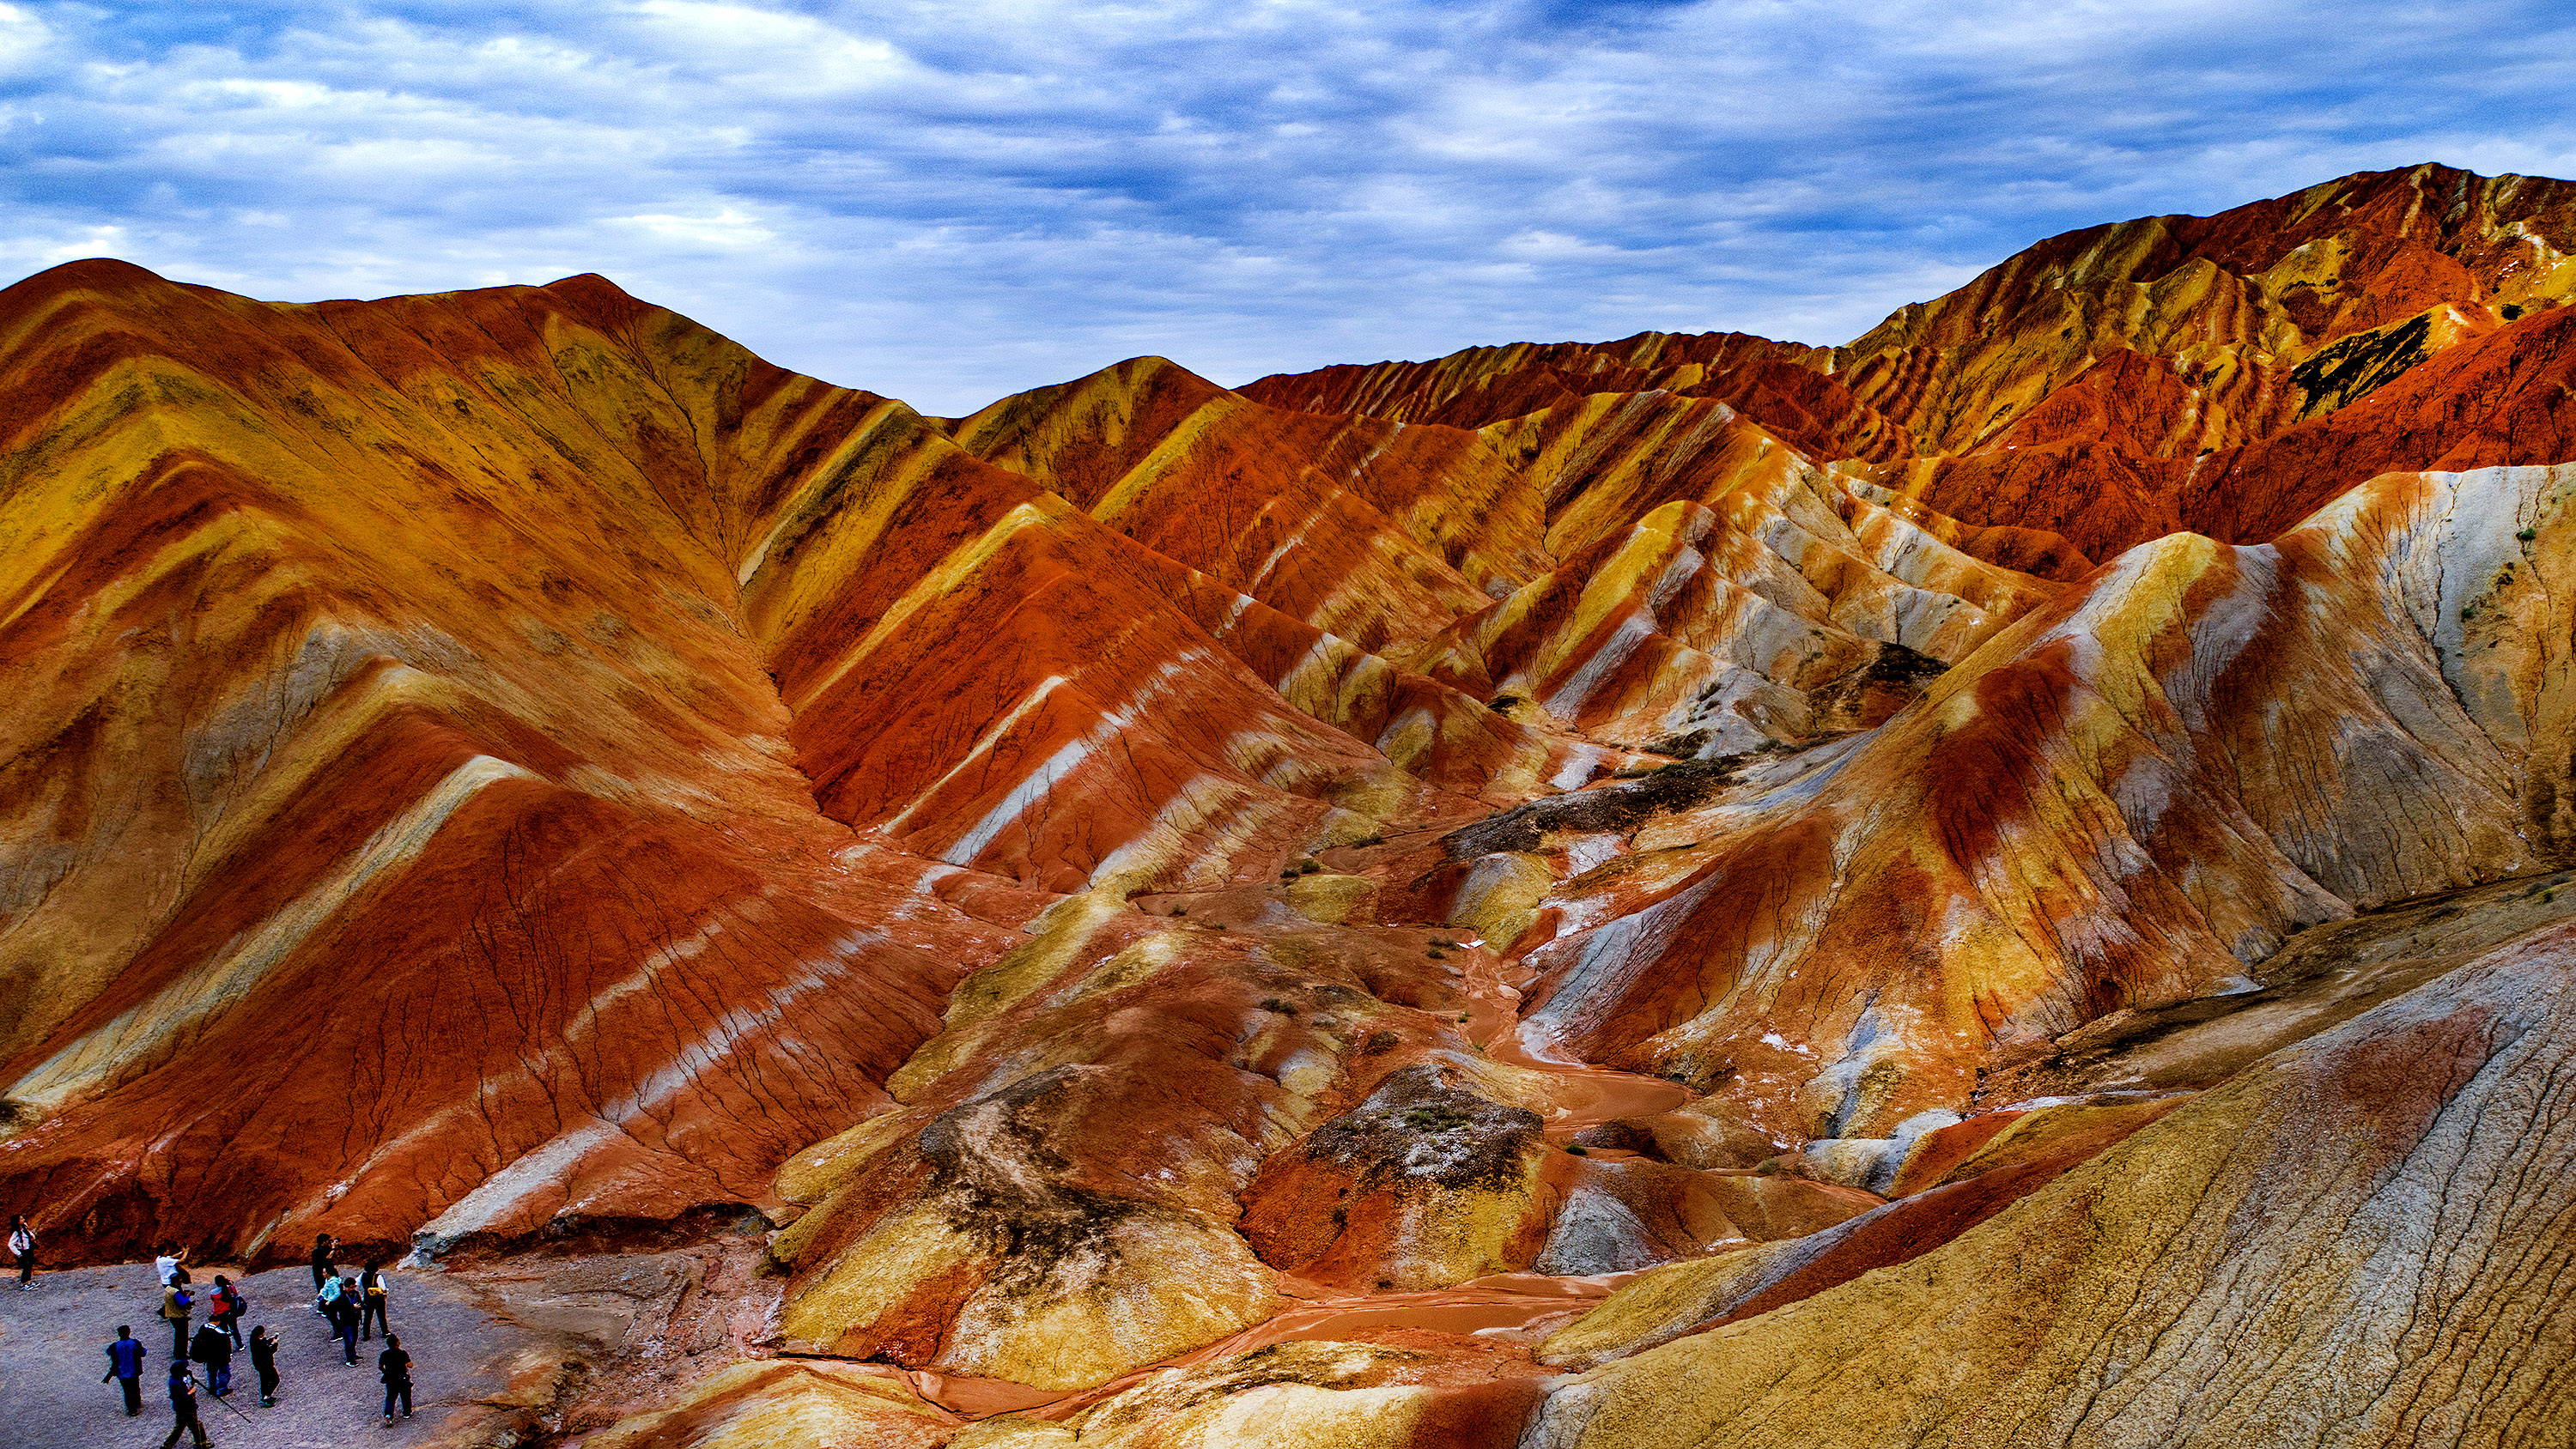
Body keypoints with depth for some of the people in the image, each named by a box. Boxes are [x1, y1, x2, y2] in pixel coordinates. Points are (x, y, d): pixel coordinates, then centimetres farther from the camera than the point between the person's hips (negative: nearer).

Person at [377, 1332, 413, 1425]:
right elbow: (410, 1365, -20)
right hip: (402, 1379, -3)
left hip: (390, 1379, 3)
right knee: (405, 1396, 17)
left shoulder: (384, 1354, -7)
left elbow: (380, 1366, 3)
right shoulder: (402, 1354, -19)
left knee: (390, 1397, 13)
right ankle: (407, 1413, 31)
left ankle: (388, 1414, -6)